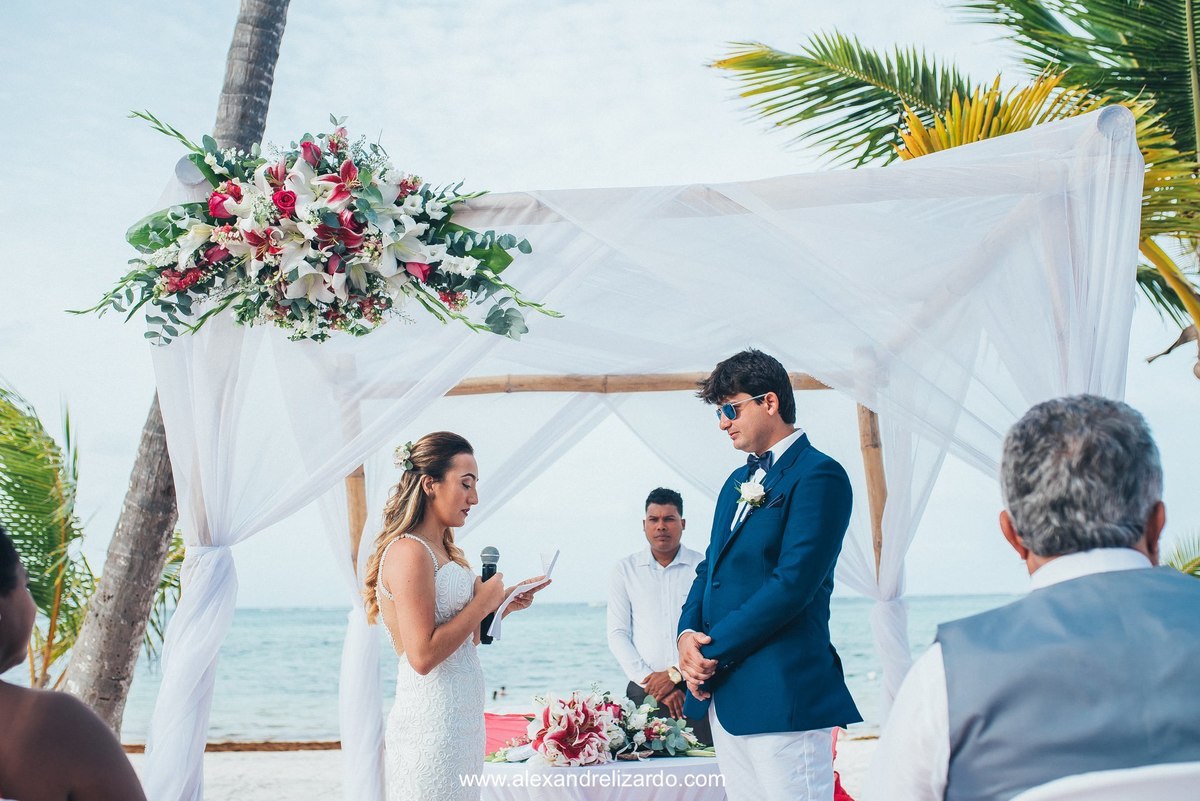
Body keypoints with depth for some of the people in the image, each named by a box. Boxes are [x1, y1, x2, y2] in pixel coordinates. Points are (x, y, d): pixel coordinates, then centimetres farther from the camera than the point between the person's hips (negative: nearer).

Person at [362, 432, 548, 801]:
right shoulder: (409, 552, -16)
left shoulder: (443, 551, 13)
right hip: (432, 721, -9)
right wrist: (483, 602, -13)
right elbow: (423, 655, -22)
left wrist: (504, 604, 6)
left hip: (462, 713, 9)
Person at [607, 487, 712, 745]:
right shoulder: (625, 569, 9)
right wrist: (650, 681, -6)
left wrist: (674, 675, -10)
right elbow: (617, 634, 4)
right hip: (644, 692, 1)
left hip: (696, 691, -1)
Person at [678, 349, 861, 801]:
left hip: (781, 694, -8)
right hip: (724, 694, 9)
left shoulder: (818, 475, -10)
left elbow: (793, 583, -18)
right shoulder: (738, 482, 19)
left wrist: (712, 652, -13)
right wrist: (687, 634, -1)